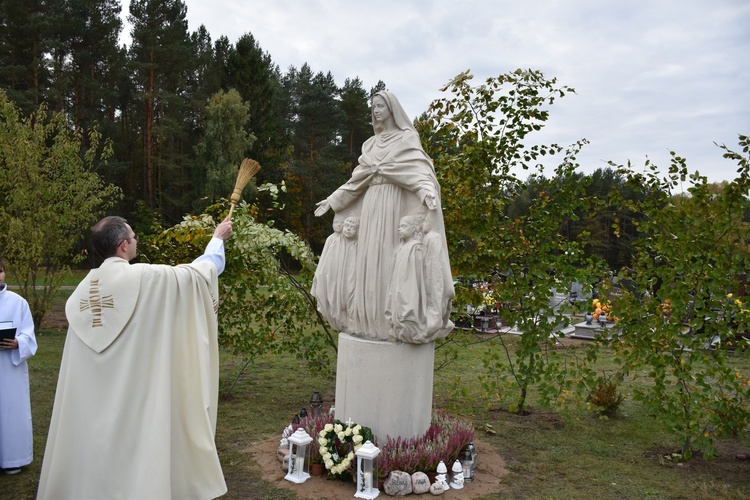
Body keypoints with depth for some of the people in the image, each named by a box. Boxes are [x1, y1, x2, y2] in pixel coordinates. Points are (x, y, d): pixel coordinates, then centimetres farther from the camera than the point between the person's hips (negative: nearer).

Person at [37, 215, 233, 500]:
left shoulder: (85, 287, 3)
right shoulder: (146, 278, -14)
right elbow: (199, 271, -3)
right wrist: (218, 239, 12)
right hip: (138, 393, -6)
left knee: (96, 450, 17)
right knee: (137, 449, 4)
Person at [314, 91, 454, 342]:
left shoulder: (406, 137, 1)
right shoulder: (370, 143, 21)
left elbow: (419, 167, -15)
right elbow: (358, 178, 23)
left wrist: (427, 189, -35)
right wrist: (333, 199, 22)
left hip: (395, 204, -7)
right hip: (371, 206, 7)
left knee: (390, 260, -10)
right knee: (370, 261, 3)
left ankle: (394, 323, -5)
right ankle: (372, 321, 9)